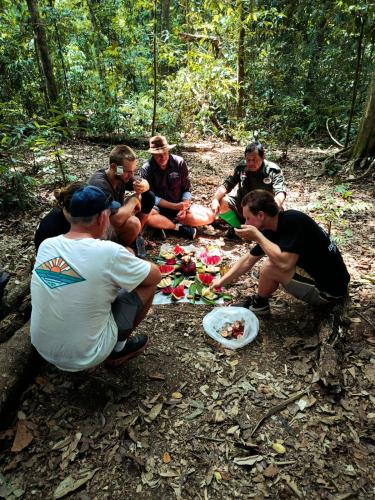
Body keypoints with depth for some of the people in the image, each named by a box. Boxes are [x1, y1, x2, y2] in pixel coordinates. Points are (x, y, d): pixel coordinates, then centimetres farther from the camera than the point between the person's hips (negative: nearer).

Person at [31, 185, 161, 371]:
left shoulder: (46, 245, -6)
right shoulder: (109, 252, -24)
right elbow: (155, 276, -8)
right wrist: (129, 262, 9)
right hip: (84, 357, -6)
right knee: (147, 285, 2)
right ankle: (118, 349, 18)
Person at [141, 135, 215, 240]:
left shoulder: (179, 163, -5)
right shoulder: (147, 169, -10)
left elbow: (187, 189, 0)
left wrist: (184, 207, -18)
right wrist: (174, 206, -22)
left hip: (179, 205, 3)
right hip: (159, 208, -3)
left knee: (210, 215, -18)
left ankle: (163, 225, -18)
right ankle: (179, 228, -18)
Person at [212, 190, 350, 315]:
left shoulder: (293, 221, -24)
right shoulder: (272, 230, 0)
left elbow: (285, 263, -34)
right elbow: (248, 260, 9)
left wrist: (257, 236, -24)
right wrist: (221, 281, 10)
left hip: (330, 289, -9)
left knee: (270, 267, -19)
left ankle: (259, 303, 7)